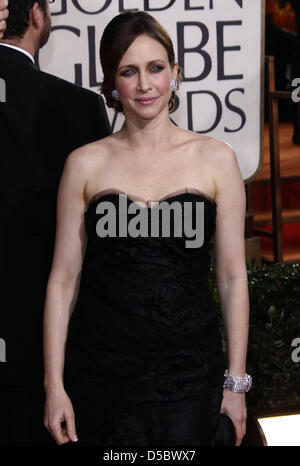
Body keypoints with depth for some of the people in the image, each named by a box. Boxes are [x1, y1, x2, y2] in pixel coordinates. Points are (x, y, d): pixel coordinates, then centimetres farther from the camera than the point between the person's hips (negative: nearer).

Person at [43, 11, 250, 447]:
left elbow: (232, 276, 2)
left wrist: (236, 382, 0)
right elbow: (64, 279, 2)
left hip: (188, 373, 0)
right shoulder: (85, 163, 1)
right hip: (100, 371, 0)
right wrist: (54, 385, -1)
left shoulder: (216, 159, 1)